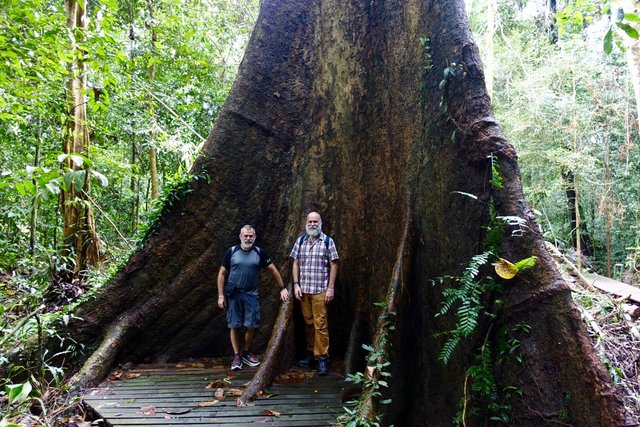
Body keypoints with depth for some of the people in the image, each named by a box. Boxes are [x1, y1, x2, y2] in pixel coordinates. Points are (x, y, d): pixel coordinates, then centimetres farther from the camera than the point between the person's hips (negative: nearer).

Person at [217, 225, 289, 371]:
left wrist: (282, 288, 4)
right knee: (235, 326, 2)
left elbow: (273, 270, 7)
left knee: (252, 326, 0)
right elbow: (222, 274, 1)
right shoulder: (232, 252, -2)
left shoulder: (259, 252, 1)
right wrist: (221, 296, -4)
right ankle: (237, 356, 15)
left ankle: (246, 353, 21)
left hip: (251, 295, 1)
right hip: (233, 294, -1)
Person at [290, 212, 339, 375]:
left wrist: (331, 288, -7)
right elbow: (296, 264, 10)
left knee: (320, 323, -4)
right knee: (308, 322, 10)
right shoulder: (300, 241, 8)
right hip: (303, 289, 3)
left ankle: (322, 357, 2)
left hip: (320, 290, -3)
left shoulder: (328, 241, -2)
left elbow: (333, 265, -2)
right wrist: (296, 284, 2)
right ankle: (310, 353, 22)